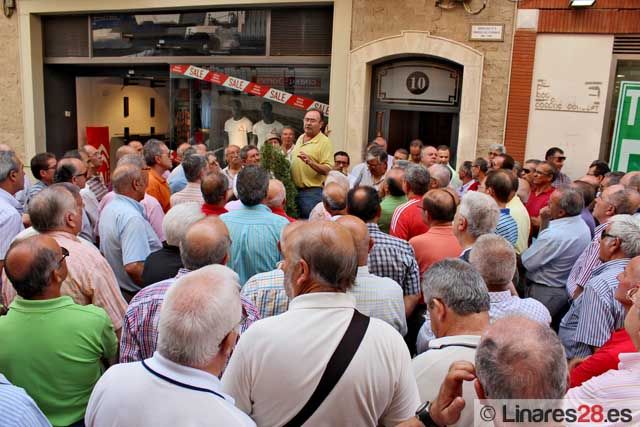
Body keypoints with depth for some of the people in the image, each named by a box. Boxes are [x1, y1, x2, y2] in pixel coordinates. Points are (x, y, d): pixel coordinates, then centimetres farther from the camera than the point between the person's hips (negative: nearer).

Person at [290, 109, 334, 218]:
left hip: (312, 192, -7)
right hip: (294, 189, 7)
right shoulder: (300, 138, 13)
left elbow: (327, 170, -17)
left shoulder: (325, 142, -10)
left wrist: (310, 162, -30)